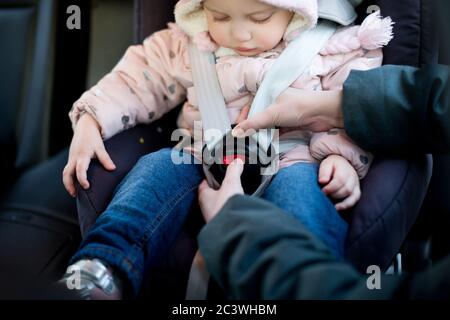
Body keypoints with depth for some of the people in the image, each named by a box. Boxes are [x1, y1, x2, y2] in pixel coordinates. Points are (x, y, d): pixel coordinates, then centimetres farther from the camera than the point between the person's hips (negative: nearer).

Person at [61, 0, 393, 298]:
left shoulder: (334, 49, 2)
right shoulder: (191, 42, 10)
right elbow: (141, 77, 11)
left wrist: (341, 157, -18)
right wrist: (90, 122, -1)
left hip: (288, 163, -2)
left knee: (301, 185, -35)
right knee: (161, 167, -26)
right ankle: (103, 271, -41)